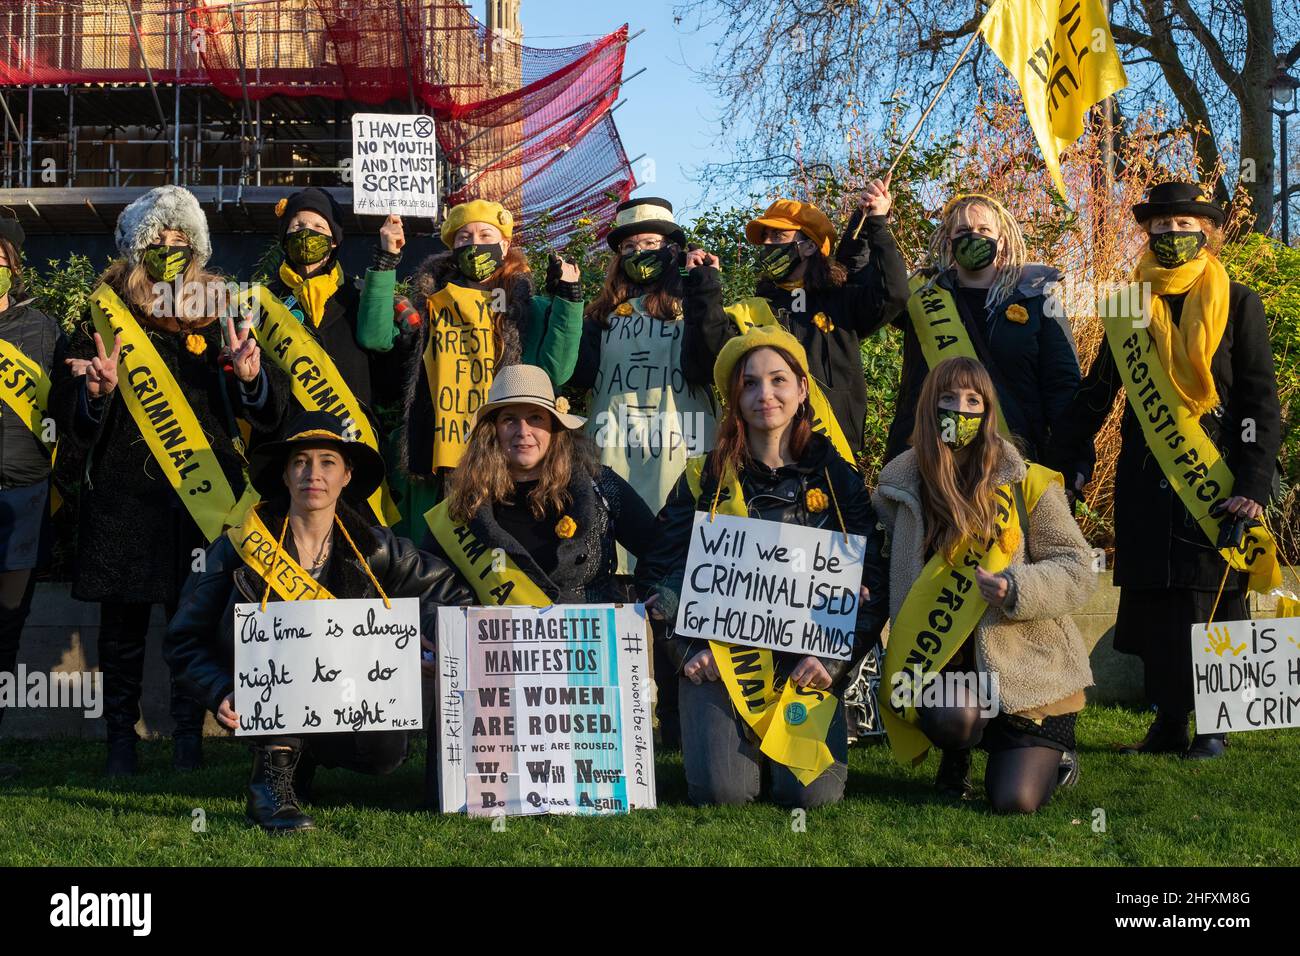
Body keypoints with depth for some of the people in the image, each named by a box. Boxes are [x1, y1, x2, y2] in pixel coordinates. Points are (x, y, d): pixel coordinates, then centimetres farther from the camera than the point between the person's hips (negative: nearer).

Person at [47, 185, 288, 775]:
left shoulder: (218, 320, 8)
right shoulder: (104, 321, 6)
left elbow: (269, 411, 5)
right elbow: (66, 414, 4)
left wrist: (251, 379, -16)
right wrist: (99, 390, -16)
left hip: (201, 492, 0)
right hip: (122, 494, 0)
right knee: (122, 621, 4)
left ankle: (189, 735, 16)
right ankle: (121, 737, 17)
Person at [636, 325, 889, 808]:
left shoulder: (837, 478, 8)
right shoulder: (706, 478, 8)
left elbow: (872, 584, 5)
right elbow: (657, 572, 8)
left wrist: (833, 659, -8)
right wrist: (686, 650, -6)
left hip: (806, 663, 0)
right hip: (719, 655, 0)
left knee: (814, 792, -18)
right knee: (722, 789, -20)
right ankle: (733, 739, 16)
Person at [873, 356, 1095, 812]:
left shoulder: (1026, 483, -3)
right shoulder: (902, 485, 3)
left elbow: (1077, 568, -4)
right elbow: (883, 571, 15)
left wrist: (1019, 588, -23)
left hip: (1028, 659, -1)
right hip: (940, 661, 1)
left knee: (1015, 800, -13)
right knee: (955, 716, -34)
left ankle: (1052, 752, 25)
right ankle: (956, 758, 6)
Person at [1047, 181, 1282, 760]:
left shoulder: (1236, 305, 2)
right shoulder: (1127, 311, 10)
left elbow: (1261, 403, -2)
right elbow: (1094, 395, 14)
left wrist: (1253, 487, -11)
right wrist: (1063, 465, 6)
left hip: (1216, 481, -3)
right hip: (1146, 483, 3)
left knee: (1212, 599, -1)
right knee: (1153, 602, 4)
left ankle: (1213, 728, 10)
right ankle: (1169, 723, 14)